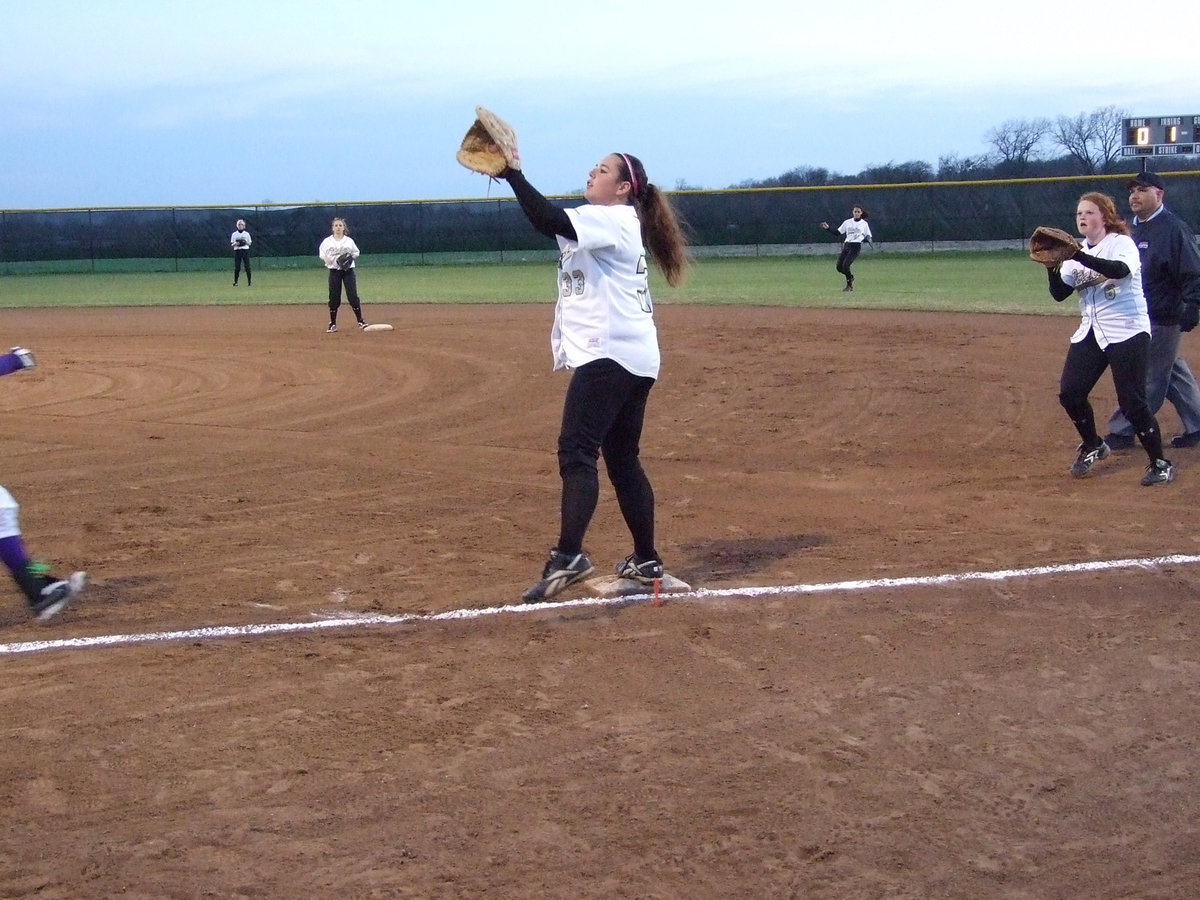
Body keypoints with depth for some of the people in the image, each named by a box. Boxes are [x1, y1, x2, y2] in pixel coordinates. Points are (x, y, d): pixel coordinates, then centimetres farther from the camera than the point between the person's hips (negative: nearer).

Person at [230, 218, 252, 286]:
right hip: (237, 251, 0)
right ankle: (235, 282, -1)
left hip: (245, 250, 0)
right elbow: (231, 244, 10)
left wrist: (246, 242, -9)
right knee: (237, 267, -5)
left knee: (247, 266, -6)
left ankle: (249, 282, 0)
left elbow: (250, 243, 12)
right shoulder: (234, 234, 9)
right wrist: (235, 243, -12)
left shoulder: (246, 234, 9)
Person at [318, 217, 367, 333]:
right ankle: (333, 324, 10)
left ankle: (360, 321, 3)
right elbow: (321, 254, 10)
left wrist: (351, 257, -8)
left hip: (348, 270, 0)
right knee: (334, 298, 1)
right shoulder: (327, 241, 2)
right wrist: (325, 258, -12)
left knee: (353, 296, -5)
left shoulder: (349, 241, 2)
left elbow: (356, 253, 14)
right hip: (334, 271, 0)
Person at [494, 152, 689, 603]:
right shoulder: (615, 223, 25)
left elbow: (550, 221, -22)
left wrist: (511, 173, -21)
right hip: (633, 358, 11)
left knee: (576, 451, -20)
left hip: (609, 354, -11)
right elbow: (552, 222, 18)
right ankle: (646, 561, 23)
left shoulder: (612, 219, -8)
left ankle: (568, 557, -33)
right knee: (622, 459, 16)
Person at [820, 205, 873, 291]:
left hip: (856, 246, -4)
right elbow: (838, 232, 12)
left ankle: (849, 284, 3)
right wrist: (828, 228, 0)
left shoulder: (864, 224, 5)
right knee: (839, 267, -4)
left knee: (845, 265, -20)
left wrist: (869, 239, -18)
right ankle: (850, 277, 26)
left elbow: (868, 237, 6)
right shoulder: (847, 222, 12)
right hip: (846, 245, 4)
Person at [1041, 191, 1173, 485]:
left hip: (1127, 332, -7)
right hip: (1089, 334, 7)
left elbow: (1121, 270, -31)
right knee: (1070, 392, 0)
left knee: (1132, 400, -11)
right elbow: (1059, 293, 5)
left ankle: (1159, 463, 4)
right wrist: (1052, 266, -12)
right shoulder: (1078, 254, 12)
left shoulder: (1121, 243, -8)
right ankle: (1092, 446, 24)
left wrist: (1079, 257, -39)